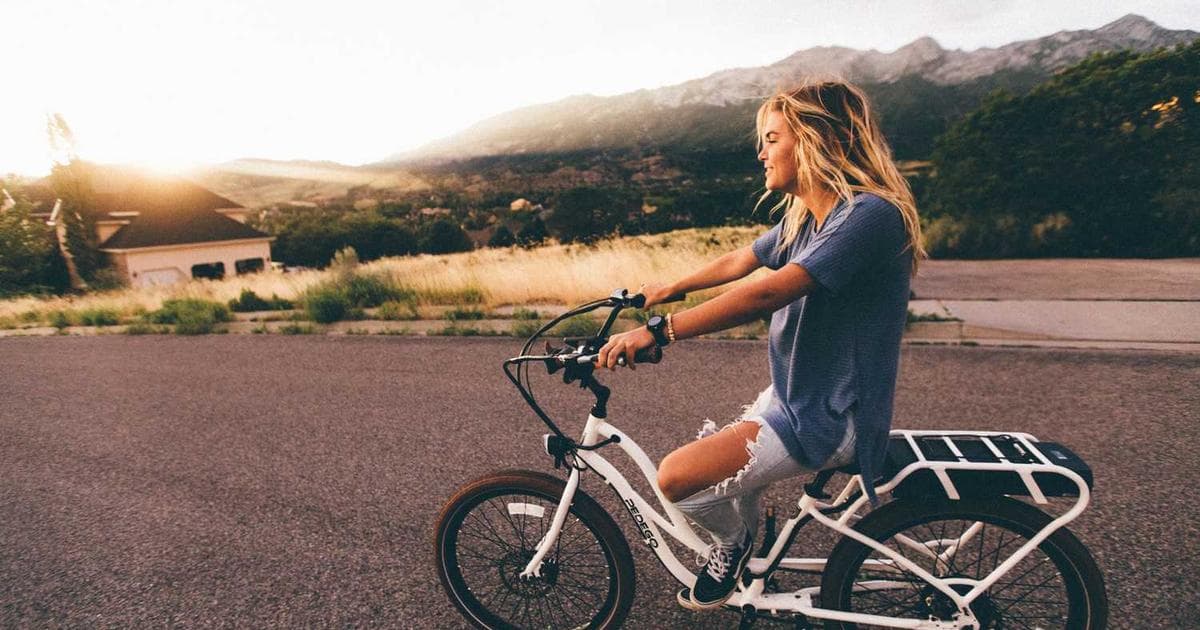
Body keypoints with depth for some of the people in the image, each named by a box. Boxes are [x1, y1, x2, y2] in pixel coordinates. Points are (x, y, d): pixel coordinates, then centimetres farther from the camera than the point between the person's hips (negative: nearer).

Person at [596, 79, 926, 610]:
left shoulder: (870, 215, -23)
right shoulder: (804, 217, 7)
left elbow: (767, 293, -33)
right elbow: (738, 262, 21)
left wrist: (659, 331, -34)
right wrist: (672, 288, 33)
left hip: (830, 417, -9)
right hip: (792, 395, 10)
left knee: (679, 477, -19)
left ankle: (733, 543, 11)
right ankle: (748, 562, 43)